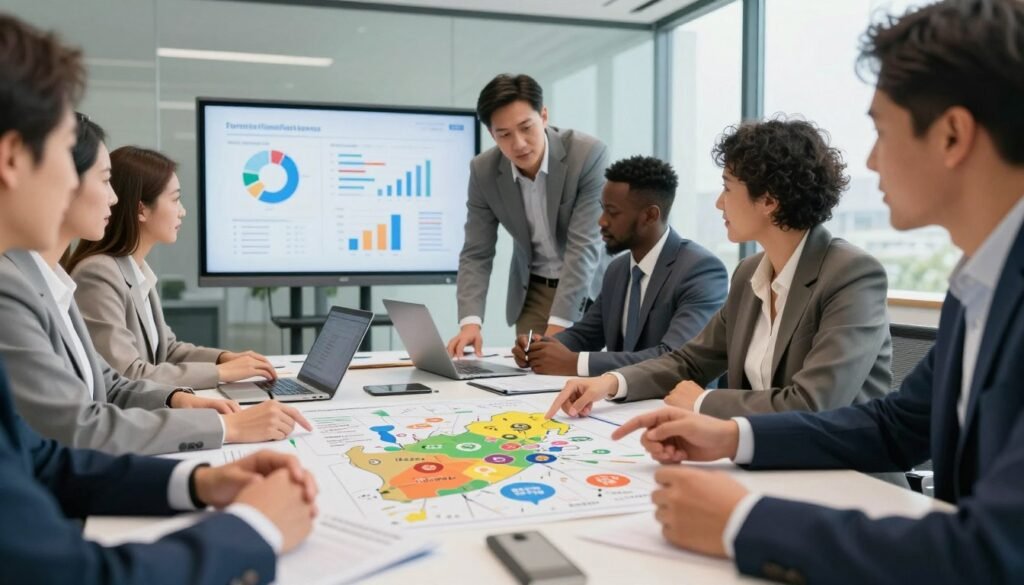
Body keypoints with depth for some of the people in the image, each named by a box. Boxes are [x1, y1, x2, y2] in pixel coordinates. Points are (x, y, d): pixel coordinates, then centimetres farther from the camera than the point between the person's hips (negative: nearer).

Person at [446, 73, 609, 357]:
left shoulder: (589, 154, -24)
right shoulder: (484, 171, -13)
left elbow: (583, 246, -27)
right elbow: (476, 255, -9)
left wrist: (558, 326, -34)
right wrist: (470, 321, -26)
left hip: (591, 287, -3)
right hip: (533, 291, 3)